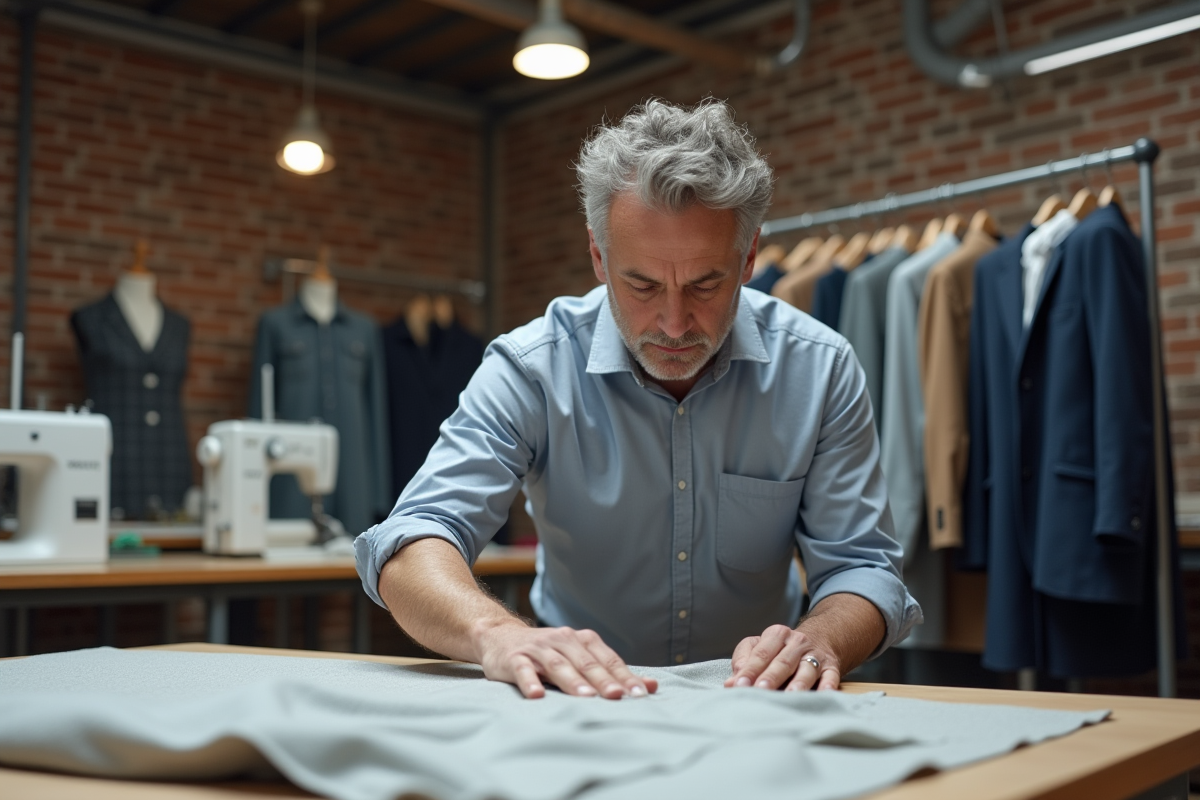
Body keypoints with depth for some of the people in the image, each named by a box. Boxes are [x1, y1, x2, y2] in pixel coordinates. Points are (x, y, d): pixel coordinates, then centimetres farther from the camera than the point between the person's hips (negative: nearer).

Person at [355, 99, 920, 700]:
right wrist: (499, 633, -44)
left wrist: (819, 640, -31)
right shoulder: (531, 369, -14)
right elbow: (411, 545, -23)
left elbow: (860, 566, -8)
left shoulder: (820, 370, -10)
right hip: (580, 702, -1)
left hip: (753, 710, 2)